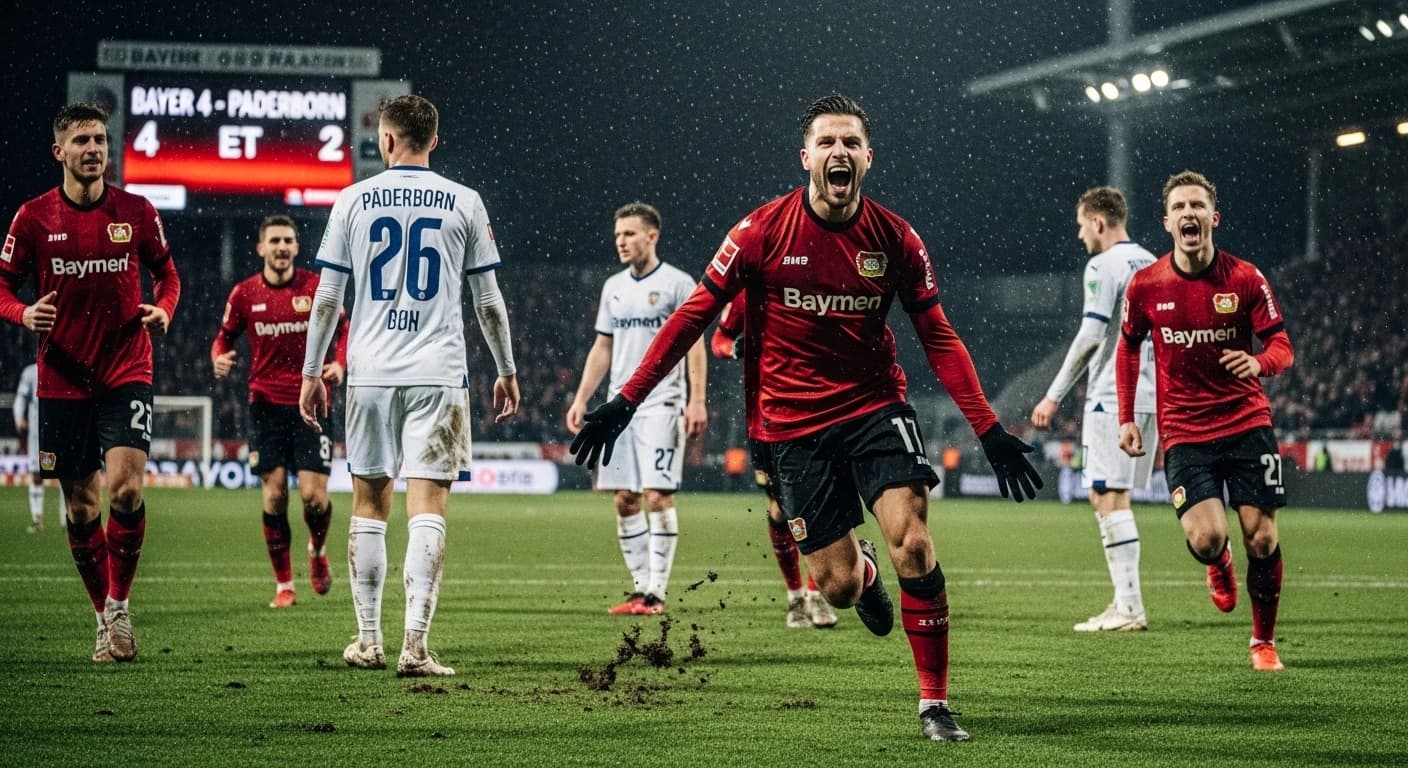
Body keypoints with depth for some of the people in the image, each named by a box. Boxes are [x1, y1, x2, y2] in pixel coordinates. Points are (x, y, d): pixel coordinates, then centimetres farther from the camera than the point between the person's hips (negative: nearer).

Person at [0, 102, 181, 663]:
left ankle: (119, 604, 1)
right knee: (81, 505, 5)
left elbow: (166, 274, 13)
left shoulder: (136, 211, 0)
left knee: (126, 486, -18)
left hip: (126, 370, -1)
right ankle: (104, 617, 19)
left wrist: (163, 311, -8)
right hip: (63, 378, 1)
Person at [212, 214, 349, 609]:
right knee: (274, 494, -3)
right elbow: (224, 336, 14)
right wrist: (219, 358, -7)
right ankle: (284, 585, 8)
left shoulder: (317, 287, -1)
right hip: (266, 405, 1)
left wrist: (339, 363, -10)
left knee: (313, 496, -9)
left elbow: (343, 329, 8)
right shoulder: (244, 293, 3)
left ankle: (318, 550, 25)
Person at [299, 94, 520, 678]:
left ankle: (368, 641, 16)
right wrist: (506, 372, 16)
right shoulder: (464, 203, 2)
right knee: (427, 506, -5)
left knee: (369, 503, 12)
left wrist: (311, 372, 11)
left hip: (370, 373, 1)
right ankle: (415, 645, -13)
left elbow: (327, 297, 3)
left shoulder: (354, 200, 3)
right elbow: (488, 301, 5)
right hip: (438, 375, -1)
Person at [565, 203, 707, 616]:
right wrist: (581, 399, 12)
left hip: (661, 404, -6)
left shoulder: (677, 283, -3)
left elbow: (695, 345, -6)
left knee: (657, 494, -11)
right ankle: (640, 588, 9)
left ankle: (657, 592, -9)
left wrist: (697, 401, -14)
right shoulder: (614, 287, 15)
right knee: (624, 500, 4)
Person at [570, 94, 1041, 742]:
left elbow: (939, 339, 4)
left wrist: (990, 431, -2)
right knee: (837, 585, -4)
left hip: (875, 405, 1)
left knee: (911, 542, -19)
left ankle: (935, 702, -5)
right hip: (793, 421, -1)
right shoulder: (763, 231, -8)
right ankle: (861, 568, 37)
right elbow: (694, 316, -3)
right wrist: (624, 403, -6)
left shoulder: (896, 239, -4)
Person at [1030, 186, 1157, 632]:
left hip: (1112, 397, -9)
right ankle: (1125, 602, 12)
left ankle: (1129, 608, -12)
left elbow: (1090, 337, -16)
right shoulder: (1153, 266, 16)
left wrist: (1054, 397, -13)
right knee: (1116, 499, 13)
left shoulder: (1104, 266, -9)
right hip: (1148, 396, 9)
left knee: (1108, 496, -8)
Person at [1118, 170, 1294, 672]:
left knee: (1262, 540, -4)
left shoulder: (1245, 279, -5)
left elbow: (1282, 346, -2)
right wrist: (1126, 417, 8)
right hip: (1183, 433, 0)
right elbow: (1128, 347, 13)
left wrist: (1260, 363, -26)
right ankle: (1219, 565, 22)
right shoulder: (1146, 286, -2)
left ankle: (1264, 640, 19)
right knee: (1205, 539, -18)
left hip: (1247, 422, 0)